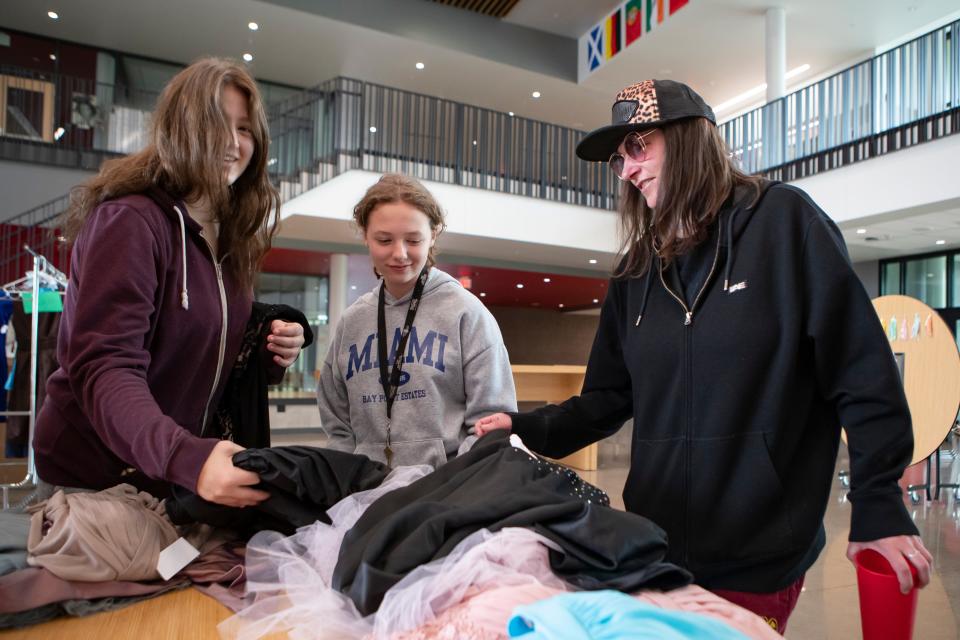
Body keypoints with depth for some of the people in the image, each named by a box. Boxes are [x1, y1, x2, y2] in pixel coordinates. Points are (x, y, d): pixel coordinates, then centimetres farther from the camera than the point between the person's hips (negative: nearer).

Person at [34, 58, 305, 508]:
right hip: (93, 476, -7)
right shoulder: (130, 221, -19)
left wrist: (270, 351, -10)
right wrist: (186, 458, -44)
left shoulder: (230, 235, 4)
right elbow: (103, 366, -28)